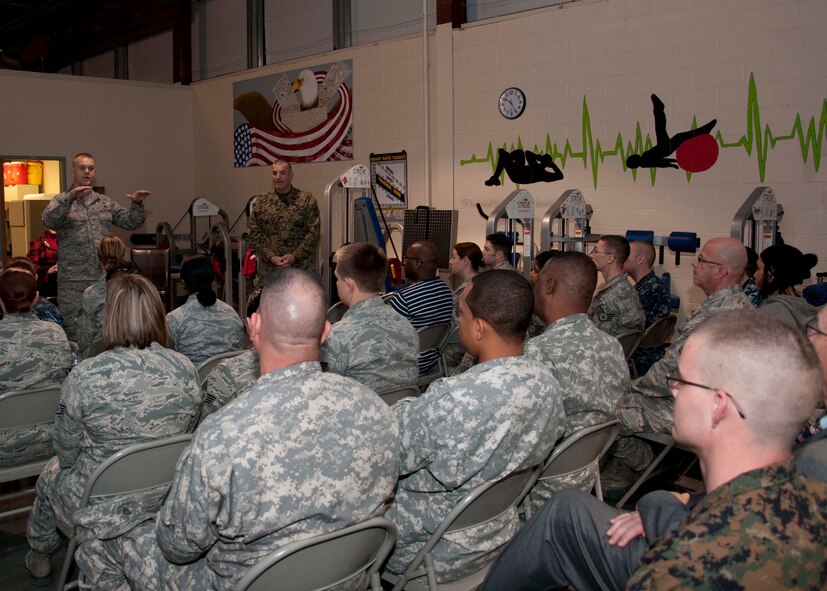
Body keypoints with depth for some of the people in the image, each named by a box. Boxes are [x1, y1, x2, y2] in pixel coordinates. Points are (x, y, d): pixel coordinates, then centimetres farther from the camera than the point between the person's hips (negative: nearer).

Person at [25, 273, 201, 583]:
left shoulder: (84, 376, -24)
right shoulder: (186, 369, -14)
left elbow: (67, 454, -9)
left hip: (101, 510, -4)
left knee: (50, 473, 31)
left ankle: (41, 552, 55)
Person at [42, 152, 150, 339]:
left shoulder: (105, 202, 16)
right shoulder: (61, 201, 4)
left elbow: (130, 222, 13)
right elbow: (48, 221, -16)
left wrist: (137, 204, -6)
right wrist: (70, 198, -30)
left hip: (104, 278, 4)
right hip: (73, 281, -4)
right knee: (73, 331, -2)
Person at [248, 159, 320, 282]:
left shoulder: (307, 200, 3)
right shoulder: (261, 202, 10)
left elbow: (313, 233, -2)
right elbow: (255, 234, 6)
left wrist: (294, 256, -12)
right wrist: (271, 257, -8)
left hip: (301, 268, -1)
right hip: (269, 270, 2)